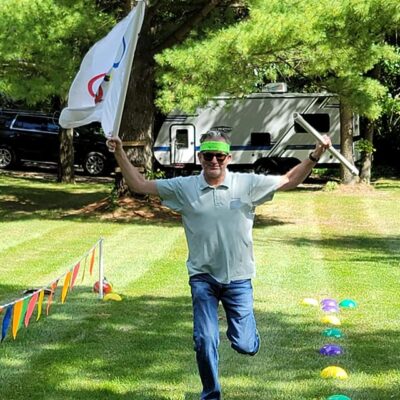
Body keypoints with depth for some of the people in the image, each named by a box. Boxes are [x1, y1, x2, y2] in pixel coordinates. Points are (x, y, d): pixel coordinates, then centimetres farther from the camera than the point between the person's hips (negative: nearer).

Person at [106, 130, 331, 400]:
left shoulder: (248, 184, -5)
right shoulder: (183, 188, -4)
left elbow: (290, 181, 2)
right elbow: (140, 185, 0)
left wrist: (315, 156, -10)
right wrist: (120, 154, -11)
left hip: (238, 278, 0)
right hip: (202, 278, 0)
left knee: (245, 346, -1)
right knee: (205, 343, -3)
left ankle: (242, 325, 38)